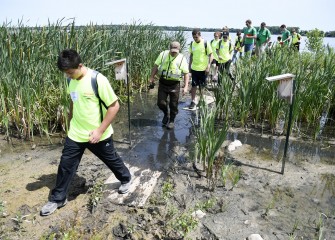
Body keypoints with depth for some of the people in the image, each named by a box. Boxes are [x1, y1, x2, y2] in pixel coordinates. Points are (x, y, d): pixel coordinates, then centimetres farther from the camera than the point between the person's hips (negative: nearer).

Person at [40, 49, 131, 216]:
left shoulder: (98, 80, -22)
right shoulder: (71, 81, -2)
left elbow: (114, 106, -20)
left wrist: (100, 130, -20)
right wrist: (71, 123, 18)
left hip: (98, 134, -5)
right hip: (75, 134, 5)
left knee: (111, 160, 16)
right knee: (66, 165, 9)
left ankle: (125, 179, 44)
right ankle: (57, 199, 27)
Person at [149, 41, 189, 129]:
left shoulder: (182, 59, -4)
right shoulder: (163, 54, 1)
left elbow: (186, 73, -4)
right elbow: (156, 66, 7)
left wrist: (186, 86, -11)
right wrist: (152, 77, 0)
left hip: (174, 84, -2)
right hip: (163, 83, 2)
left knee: (173, 104, 5)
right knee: (161, 103, 2)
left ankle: (172, 120, 25)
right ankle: (166, 114, 33)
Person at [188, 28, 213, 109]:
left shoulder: (205, 43, -11)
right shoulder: (192, 44, 1)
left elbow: (211, 55, -7)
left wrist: (208, 66, -14)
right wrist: (189, 66, 11)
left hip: (203, 69, -3)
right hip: (194, 68, 3)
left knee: (202, 86, 10)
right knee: (194, 85, 3)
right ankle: (193, 101, 12)